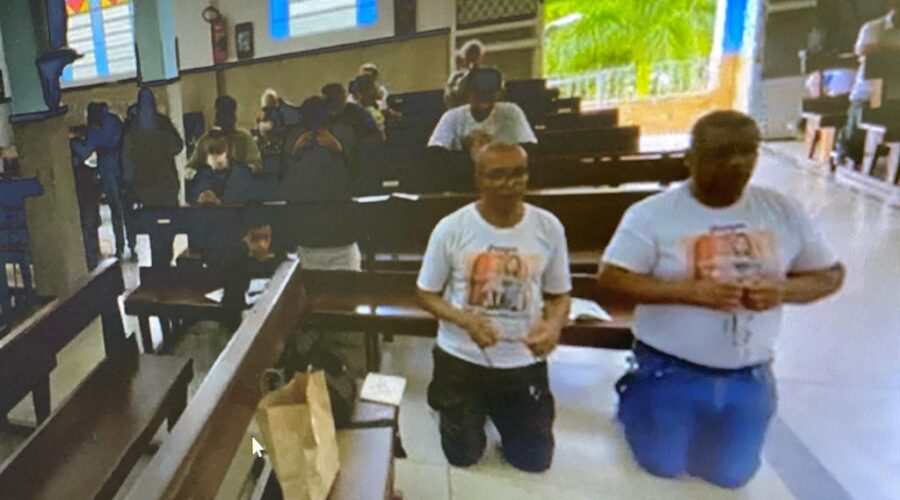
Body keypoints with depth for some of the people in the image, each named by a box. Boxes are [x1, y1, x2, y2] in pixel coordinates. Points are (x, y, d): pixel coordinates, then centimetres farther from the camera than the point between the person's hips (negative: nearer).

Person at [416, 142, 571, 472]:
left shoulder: (548, 227, -11)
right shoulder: (451, 228, -15)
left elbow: (559, 295, -1)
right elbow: (426, 294, -6)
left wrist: (553, 325, -24)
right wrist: (466, 320, -25)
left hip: (525, 363, 2)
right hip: (461, 359, -1)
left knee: (534, 460, 16)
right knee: (463, 456, 14)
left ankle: (496, 410, 44)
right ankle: (473, 409, 47)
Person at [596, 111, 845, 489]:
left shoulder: (783, 211, -4)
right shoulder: (652, 213, -15)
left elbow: (830, 274, 5)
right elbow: (610, 280, -19)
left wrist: (784, 290, -18)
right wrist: (692, 291, -28)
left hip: (749, 376, 4)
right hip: (671, 370, -3)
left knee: (731, 474, 20)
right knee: (663, 465, 13)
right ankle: (635, 397, 40)